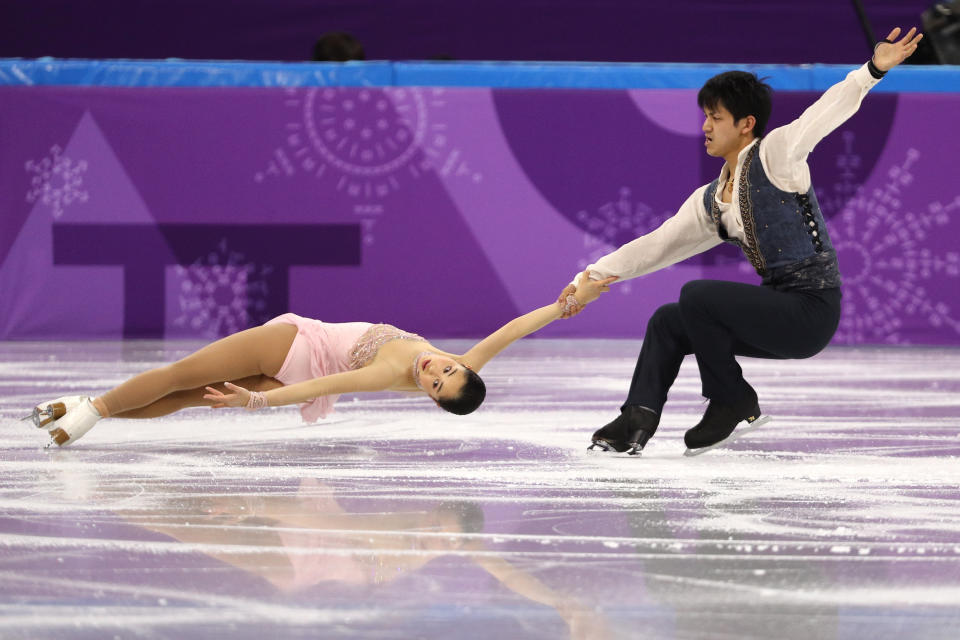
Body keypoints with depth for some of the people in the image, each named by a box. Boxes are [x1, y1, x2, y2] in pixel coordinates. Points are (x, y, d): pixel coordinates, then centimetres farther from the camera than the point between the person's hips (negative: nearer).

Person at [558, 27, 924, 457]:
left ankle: (733, 403, -3)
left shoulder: (775, 154, -8)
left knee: (697, 296, -20)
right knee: (667, 323, 9)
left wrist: (872, 70, -38)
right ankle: (636, 424, 2)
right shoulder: (710, 200, 15)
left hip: (812, 308, -9)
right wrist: (592, 278, 13)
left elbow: (827, 111, -22)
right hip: (779, 306, 9)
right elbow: (655, 246, 18)